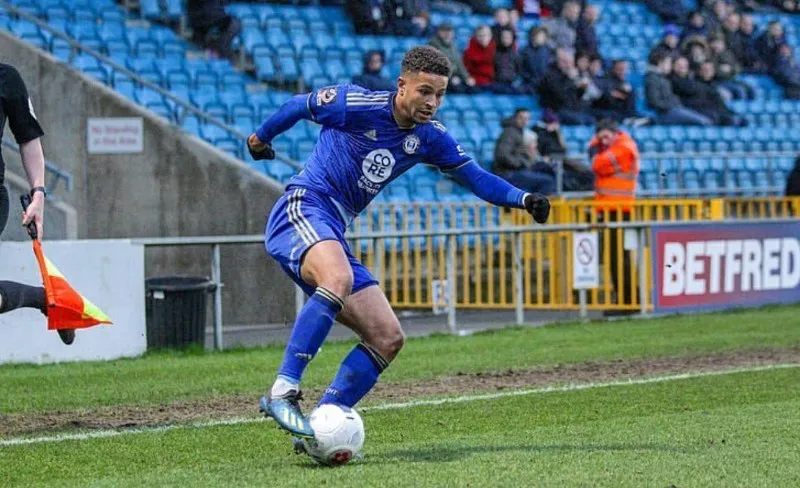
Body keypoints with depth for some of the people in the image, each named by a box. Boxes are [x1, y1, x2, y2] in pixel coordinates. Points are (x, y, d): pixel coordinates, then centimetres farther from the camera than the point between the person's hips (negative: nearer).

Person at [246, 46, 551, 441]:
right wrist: (260, 138, 20)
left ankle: (317, 429, -2)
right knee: (340, 277, -40)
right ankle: (282, 392, -42)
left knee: (388, 338, -1)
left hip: (333, 236, 8)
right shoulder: (358, 105, -10)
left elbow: (476, 178, 12)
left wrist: (523, 199, -5)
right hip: (301, 208, -8)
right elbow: (300, 106, 4)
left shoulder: (430, 138, 9)